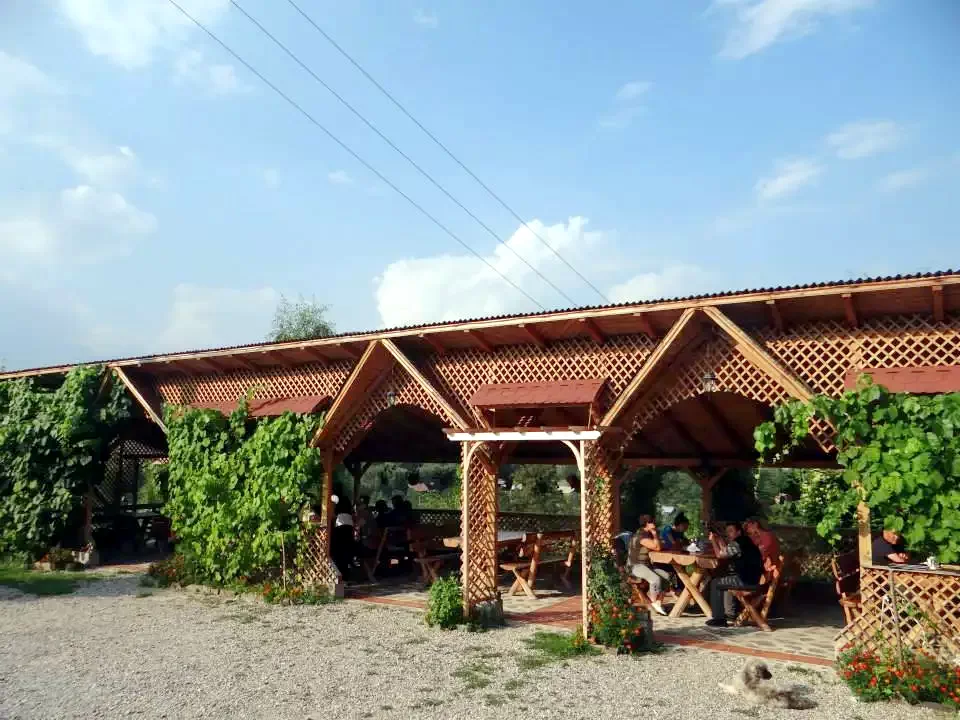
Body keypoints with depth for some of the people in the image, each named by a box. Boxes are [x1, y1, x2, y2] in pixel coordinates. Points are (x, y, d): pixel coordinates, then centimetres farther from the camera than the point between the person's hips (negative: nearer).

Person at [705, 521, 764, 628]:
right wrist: (719, 539, 18)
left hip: (747, 580, -10)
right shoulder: (743, 541, 16)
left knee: (715, 584, -1)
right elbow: (725, 552, 22)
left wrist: (713, 541, 5)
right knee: (725, 580, 33)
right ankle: (730, 613, 37)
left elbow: (719, 554, -7)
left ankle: (719, 618, 0)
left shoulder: (736, 544, -15)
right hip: (752, 578, 10)